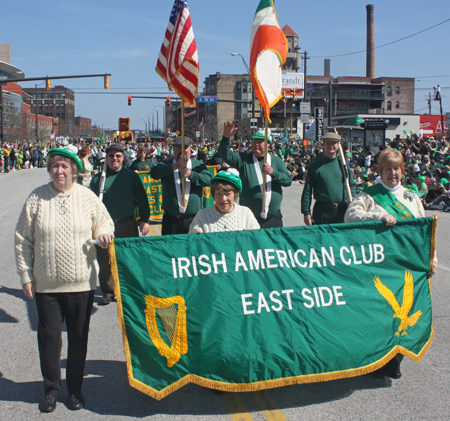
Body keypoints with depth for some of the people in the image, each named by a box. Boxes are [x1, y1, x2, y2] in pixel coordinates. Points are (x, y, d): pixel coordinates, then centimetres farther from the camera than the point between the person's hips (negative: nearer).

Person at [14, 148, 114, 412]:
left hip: (81, 282, 1)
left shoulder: (87, 197, 0)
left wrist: (103, 233, -11)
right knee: (49, 336, 6)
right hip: (46, 283, 0)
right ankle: (51, 388, 26)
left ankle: (75, 388, 28)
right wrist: (26, 275, 0)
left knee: (79, 337, 10)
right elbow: (23, 239, 3)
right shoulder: (37, 198, -2)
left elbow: (105, 222, 14)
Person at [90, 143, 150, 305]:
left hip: (127, 225, -1)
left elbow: (142, 199, 8)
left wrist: (144, 220, 0)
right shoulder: (98, 178, 9)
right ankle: (108, 291, 16)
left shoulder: (131, 176, 7)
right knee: (104, 260, 2)